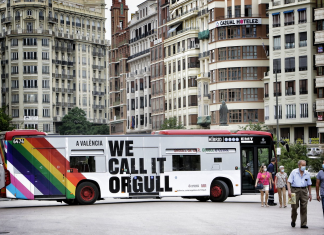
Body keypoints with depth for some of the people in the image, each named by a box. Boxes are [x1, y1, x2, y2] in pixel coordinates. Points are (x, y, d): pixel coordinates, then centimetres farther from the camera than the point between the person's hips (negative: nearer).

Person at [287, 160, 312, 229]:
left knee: (304, 208, -4)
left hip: (304, 191, 2)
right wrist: (289, 190, -15)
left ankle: (303, 224, -2)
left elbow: (309, 184, 15)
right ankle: (293, 221, 23)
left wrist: (310, 194, 10)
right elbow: (289, 182, -2)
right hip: (295, 190, -2)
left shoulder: (307, 174, 10)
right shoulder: (294, 172, 2)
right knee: (294, 207, 1)